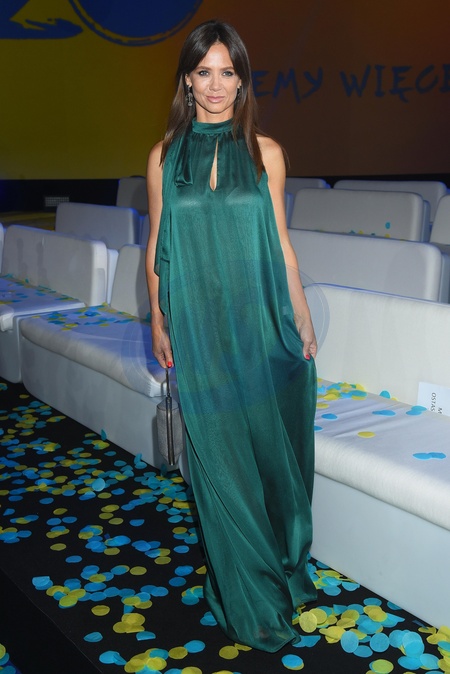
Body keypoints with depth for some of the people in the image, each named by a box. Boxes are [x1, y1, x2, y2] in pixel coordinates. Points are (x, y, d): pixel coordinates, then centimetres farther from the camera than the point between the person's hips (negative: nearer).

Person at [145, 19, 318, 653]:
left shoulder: (265, 152, 3)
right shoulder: (165, 156, 2)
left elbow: (280, 241, 6)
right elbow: (157, 245, 6)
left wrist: (303, 318, 5)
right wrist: (158, 322, 3)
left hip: (260, 320, 1)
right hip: (198, 325, 0)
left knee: (272, 442, 9)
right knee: (219, 452, 7)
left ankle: (285, 564, 36)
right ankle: (250, 594, 27)